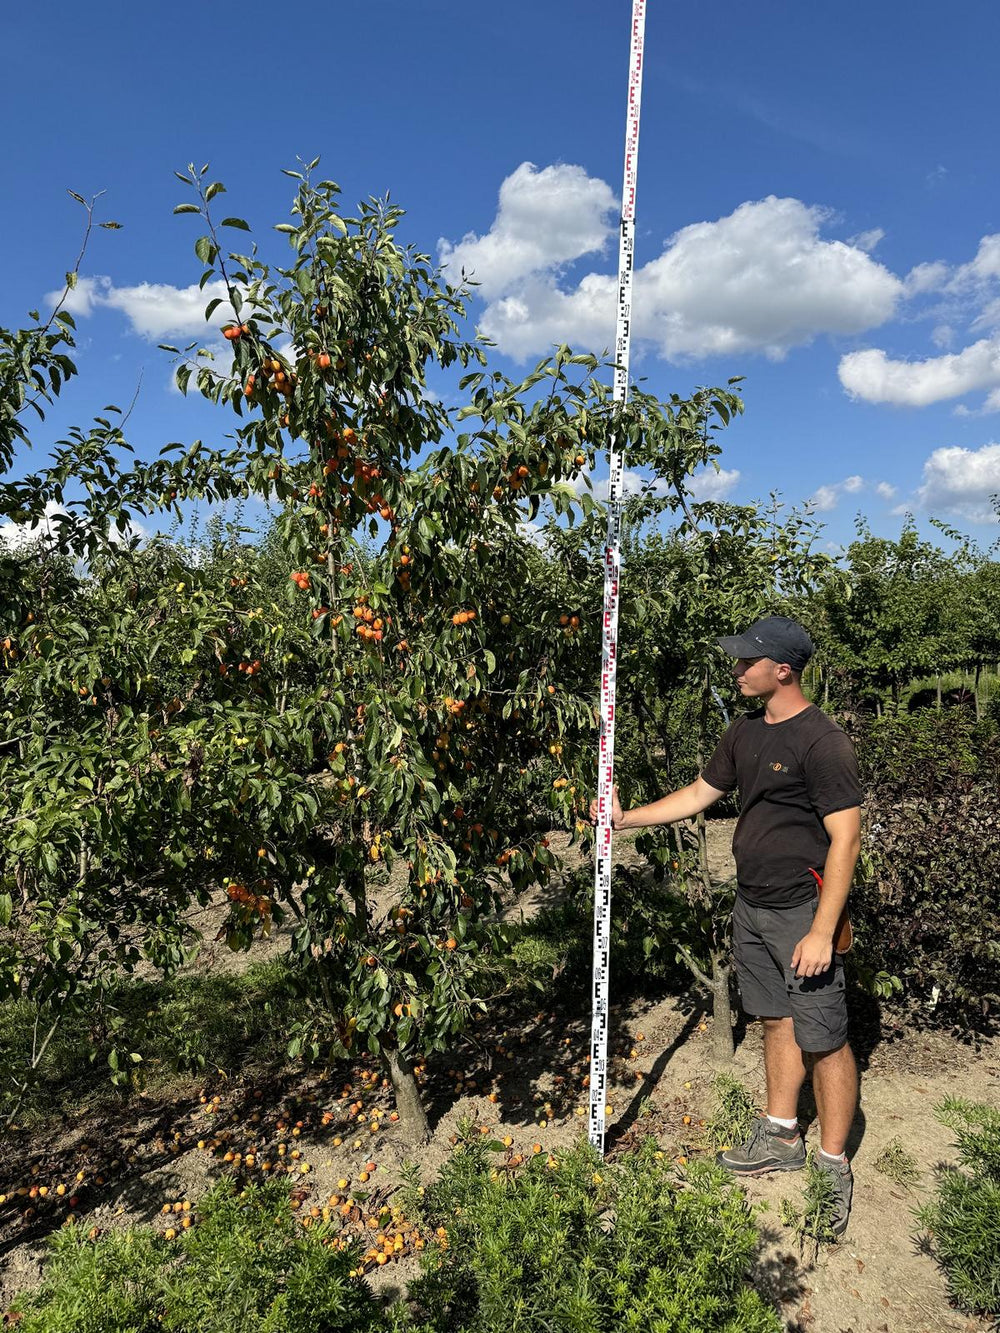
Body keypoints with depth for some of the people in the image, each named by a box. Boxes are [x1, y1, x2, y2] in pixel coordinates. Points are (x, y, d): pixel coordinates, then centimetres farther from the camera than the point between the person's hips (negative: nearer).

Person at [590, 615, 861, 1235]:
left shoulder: (822, 740, -18)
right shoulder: (745, 732, 8)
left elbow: (846, 837, -19)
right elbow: (699, 794, 16)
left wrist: (822, 931, -20)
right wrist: (625, 817, 11)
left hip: (802, 912, -7)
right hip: (752, 905, 8)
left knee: (823, 1039, 3)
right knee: (776, 1021, 19)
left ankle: (833, 1167, 20)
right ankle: (781, 1138, 34)